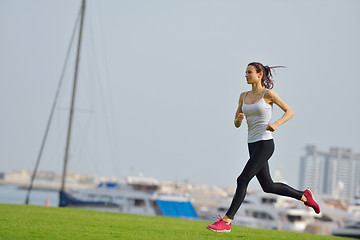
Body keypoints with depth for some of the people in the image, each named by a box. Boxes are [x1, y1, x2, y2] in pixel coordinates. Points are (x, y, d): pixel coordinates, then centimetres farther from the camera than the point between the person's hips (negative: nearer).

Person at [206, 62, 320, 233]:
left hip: (265, 144, -8)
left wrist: (276, 124, -18)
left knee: (243, 180, -15)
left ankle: (226, 222, -13)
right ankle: (304, 196, 32)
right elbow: (236, 124, 15)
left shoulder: (268, 93, -5)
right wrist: (239, 119, -9)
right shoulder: (244, 96, 12)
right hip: (253, 146, 8)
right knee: (268, 186, 14)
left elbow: (290, 112, -1)